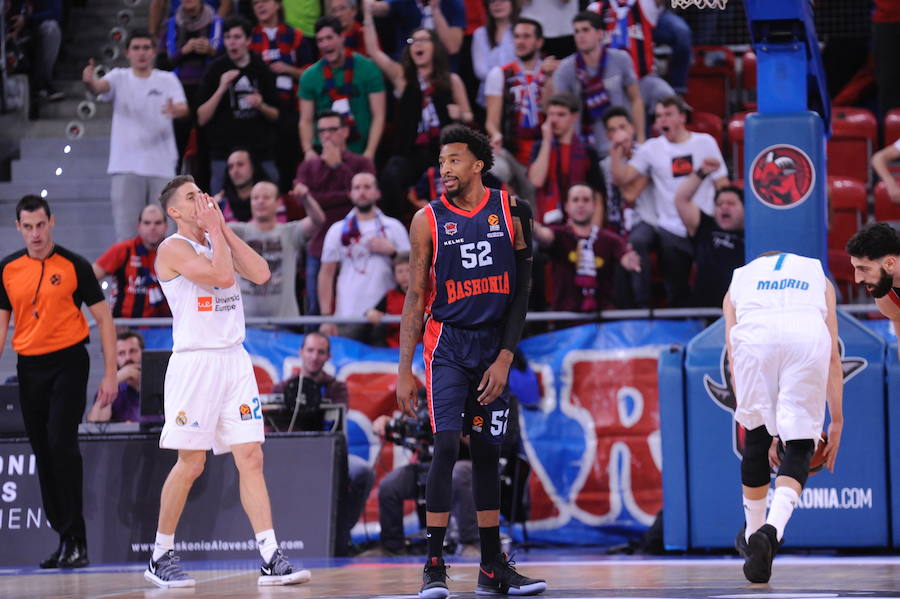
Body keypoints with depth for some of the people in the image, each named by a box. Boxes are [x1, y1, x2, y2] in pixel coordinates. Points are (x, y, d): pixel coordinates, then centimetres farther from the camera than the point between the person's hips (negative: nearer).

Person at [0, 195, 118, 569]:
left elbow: (103, 318, -1)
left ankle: (76, 541, -13)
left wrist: (110, 374, -6)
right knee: (43, 454, 6)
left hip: (68, 361, -5)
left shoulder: (74, 266, -4)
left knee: (61, 443, -16)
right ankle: (64, 538, 14)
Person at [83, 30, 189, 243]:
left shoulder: (168, 80, 8)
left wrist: (176, 110, -33)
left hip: (161, 167, 1)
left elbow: (184, 108, -7)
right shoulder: (119, 78, 7)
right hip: (126, 168, -1)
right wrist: (90, 82, -41)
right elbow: (101, 86, -15)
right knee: (126, 232, -3)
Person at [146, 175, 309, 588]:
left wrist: (223, 228, 3)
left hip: (234, 359, 6)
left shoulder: (218, 240, 16)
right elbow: (222, 276, -20)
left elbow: (261, 274, 2)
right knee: (190, 464, -4)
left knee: (251, 458, -1)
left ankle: (271, 559, -5)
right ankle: (160, 558, 9)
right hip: (194, 362, -6)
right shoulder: (173, 248, -6)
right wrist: (214, 230, -8)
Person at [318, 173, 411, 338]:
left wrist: (391, 251, -10)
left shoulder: (394, 228, 10)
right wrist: (327, 318, -2)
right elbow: (326, 275, 7)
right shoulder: (338, 230, 10)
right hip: (347, 318, 0)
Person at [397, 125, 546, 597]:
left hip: (494, 346, 2)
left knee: (487, 452, 9)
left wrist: (505, 358, -7)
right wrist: (404, 371, -5)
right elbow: (415, 298, -1)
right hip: (447, 343, -2)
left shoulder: (509, 210, 0)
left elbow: (521, 290, 0)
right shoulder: (429, 220, -3)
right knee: (446, 446, -15)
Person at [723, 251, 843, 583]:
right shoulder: (817, 274, 37)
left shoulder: (740, 279, 37)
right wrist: (837, 421, 32)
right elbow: (833, 356, 30)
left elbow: (735, 360, 31)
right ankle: (772, 530, -16)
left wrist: (762, 430, 33)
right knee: (800, 444, 5)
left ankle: (753, 534, 31)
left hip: (754, 331, 1)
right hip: (808, 330, -1)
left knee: (756, 438, 20)